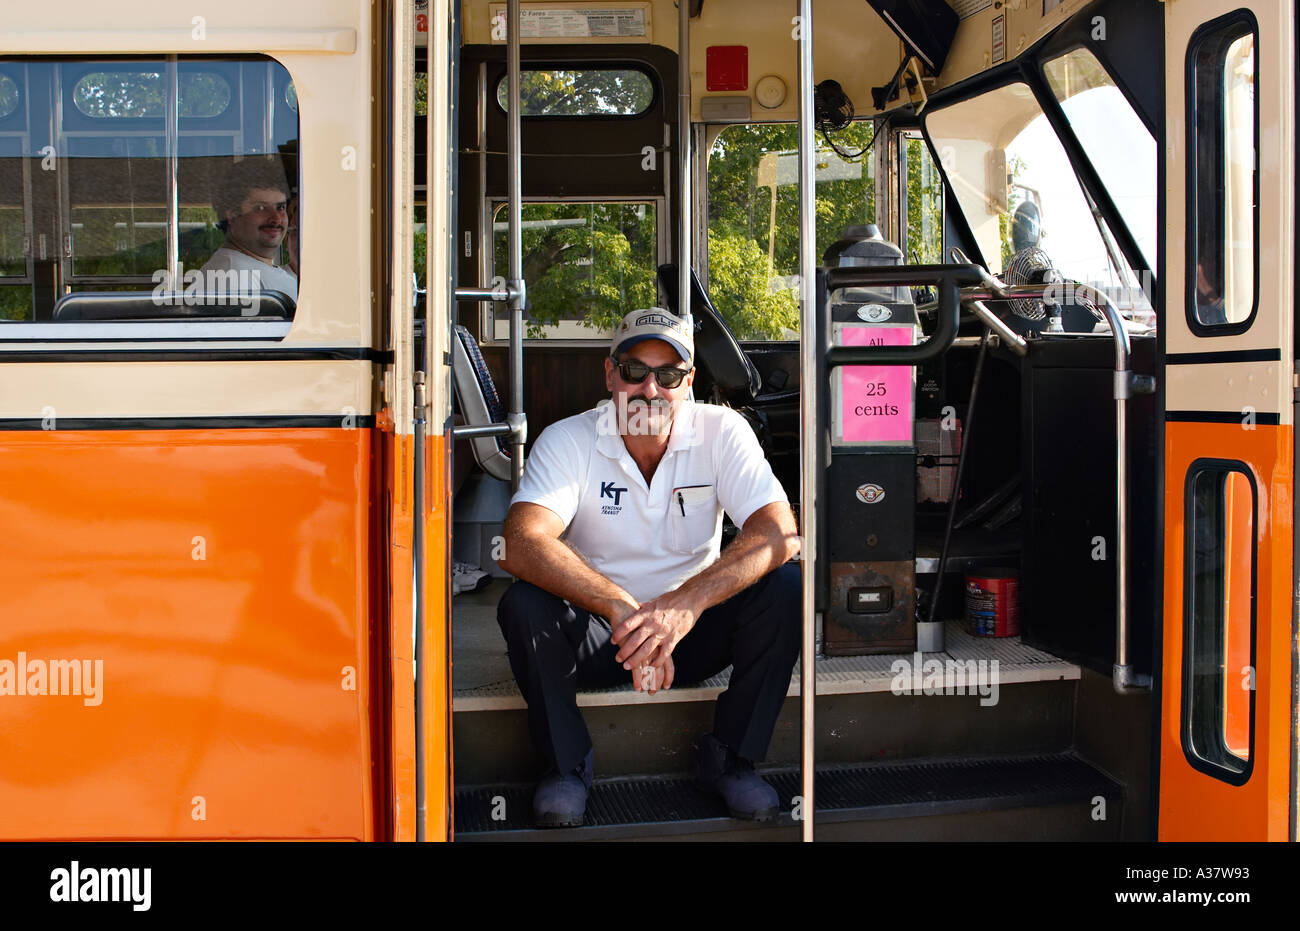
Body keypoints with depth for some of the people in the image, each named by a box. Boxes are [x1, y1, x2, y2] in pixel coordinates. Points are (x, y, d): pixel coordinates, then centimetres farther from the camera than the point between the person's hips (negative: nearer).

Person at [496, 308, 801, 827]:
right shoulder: (568, 441, -13)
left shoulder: (721, 431, -11)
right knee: (523, 605, -30)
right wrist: (622, 608, -43)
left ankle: (730, 758, -4)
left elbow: (780, 535, -24)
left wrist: (686, 603, -40)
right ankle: (566, 763, -5)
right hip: (594, 635, -1)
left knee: (784, 587, -24)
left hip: (696, 630, 1)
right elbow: (523, 545, -30)